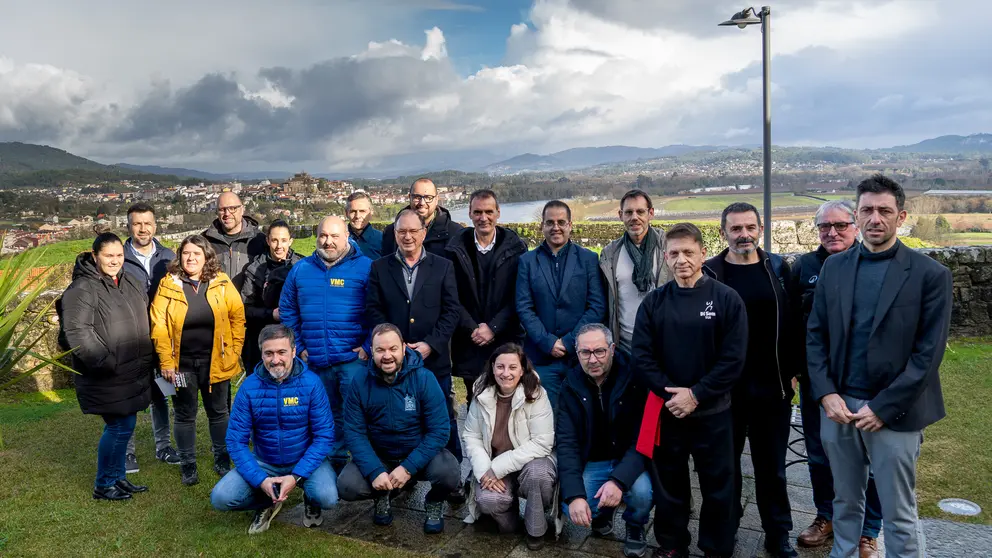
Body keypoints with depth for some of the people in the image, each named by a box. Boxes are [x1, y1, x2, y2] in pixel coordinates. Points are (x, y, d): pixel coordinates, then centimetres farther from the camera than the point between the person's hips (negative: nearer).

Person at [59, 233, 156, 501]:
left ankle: (118, 476, 33)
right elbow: (77, 333, -21)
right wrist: (107, 363, -22)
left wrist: (148, 357, 13)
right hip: (107, 377, -7)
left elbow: (145, 320, 20)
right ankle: (103, 485, 18)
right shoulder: (83, 288, -14)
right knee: (118, 427, -1)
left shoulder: (130, 282, 10)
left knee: (125, 425, 16)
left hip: (133, 373, 7)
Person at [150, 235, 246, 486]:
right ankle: (188, 465, 25)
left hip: (215, 362, 0)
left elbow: (238, 317, 0)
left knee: (219, 412, 12)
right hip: (182, 364, 0)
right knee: (185, 415, 11)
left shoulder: (222, 283, -2)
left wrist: (234, 351, -5)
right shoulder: (168, 284, -3)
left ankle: (222, 460, 29)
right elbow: (158, 326, -5)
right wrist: (166, 361, -10)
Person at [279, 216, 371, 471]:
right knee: (329, 417, 16)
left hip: (353, 358, -4)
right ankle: (335, 463, 30)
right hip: (316, 362, 5)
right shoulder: (300, 270, 9)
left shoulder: (365, 267, -4)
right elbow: (287, 310, 14)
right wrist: (298, 346, 7)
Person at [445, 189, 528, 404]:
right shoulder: (456, 249, 3)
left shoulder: (515, 248, 0)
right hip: (469, 343, 1)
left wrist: (494, 328, -10)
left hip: (506, 340, -1)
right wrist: (472, 329, -9)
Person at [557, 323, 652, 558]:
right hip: (591, 463, 2)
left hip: (629, 460, -2)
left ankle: (635, 527, 6)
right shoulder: (571, 385, -8)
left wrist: (619, 479, -33)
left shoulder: (634, 378, -17)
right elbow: (567, 442, -12)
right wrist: (574, 494, -24)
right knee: (572, 509, -22)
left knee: (642, 492, -32)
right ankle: (603, 512, 16)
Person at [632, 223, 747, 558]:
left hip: (713, 412, -1)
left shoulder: (727, 299, -6)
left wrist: (695, 395, -16)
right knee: (670, 485, 14)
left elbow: (733, 360, -10)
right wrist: (670, 393, -14)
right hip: (666, 410, 2)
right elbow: (641, 357, -3)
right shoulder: (653, 302, 0)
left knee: (717, 486, 11)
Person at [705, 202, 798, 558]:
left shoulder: (778, 268, 3)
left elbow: (794, 321, 5)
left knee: (772, 466, 13)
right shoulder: (709, 274, -4)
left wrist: (794, 368, 0)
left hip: (772, 387, 1)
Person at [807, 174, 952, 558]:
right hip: (837, 405, 3)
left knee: (899, 516, 9)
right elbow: (816, 335, 6)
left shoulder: (930, 275, -5)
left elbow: (928, 354, -9)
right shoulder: (833, 267, 6)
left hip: (893, 413, -3)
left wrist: (882, 407, -13)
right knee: (845, 502, 18)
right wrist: (827, 395, -6)